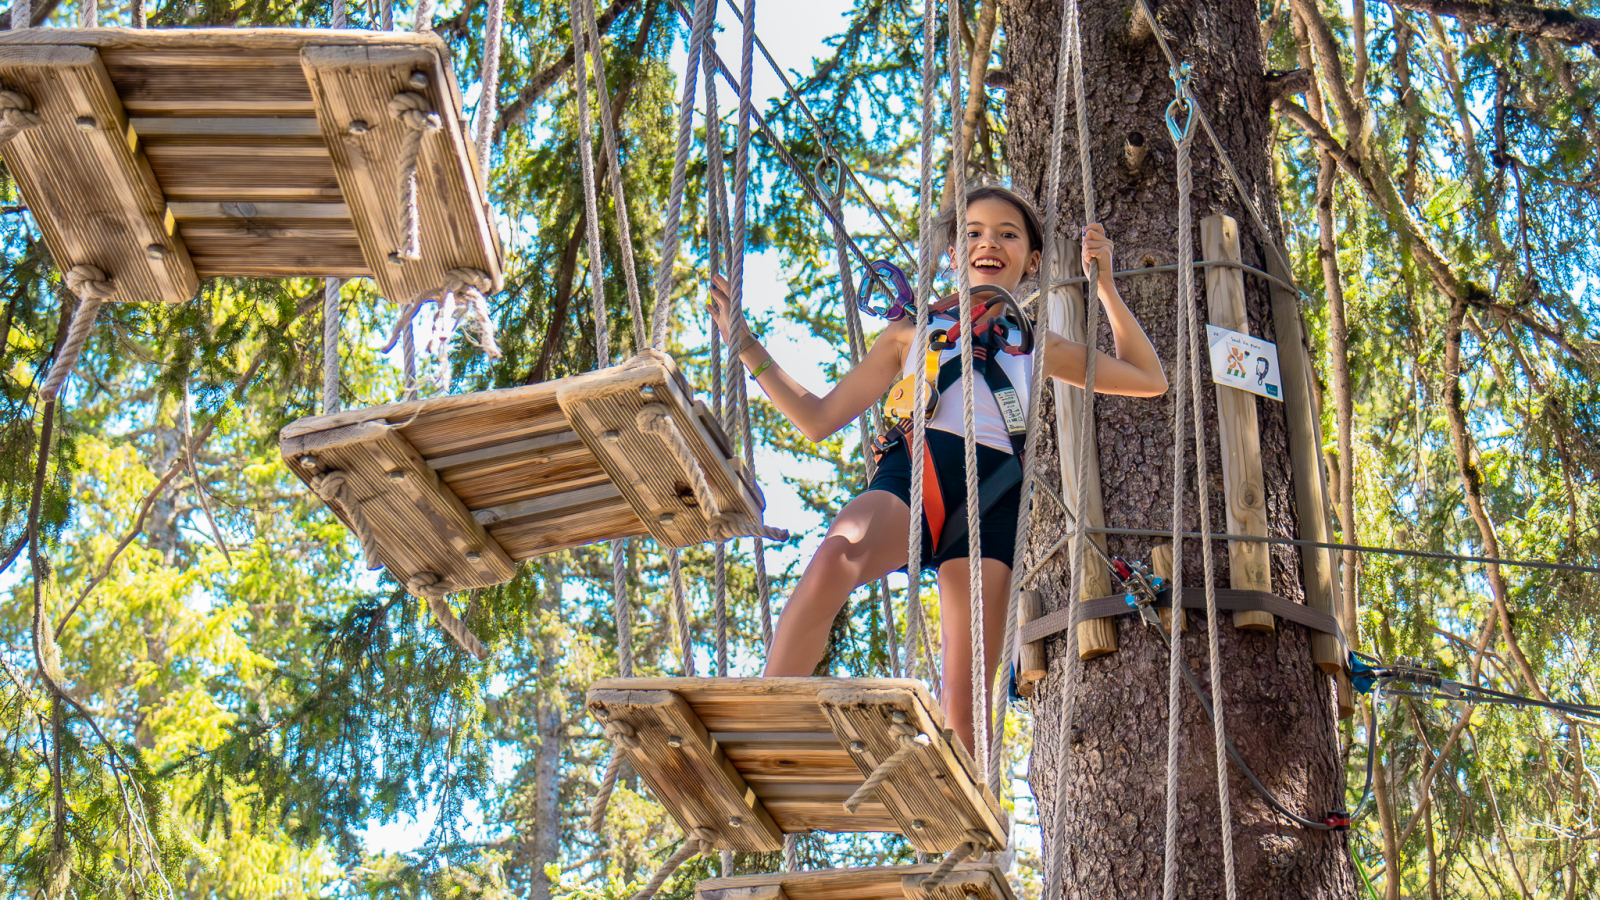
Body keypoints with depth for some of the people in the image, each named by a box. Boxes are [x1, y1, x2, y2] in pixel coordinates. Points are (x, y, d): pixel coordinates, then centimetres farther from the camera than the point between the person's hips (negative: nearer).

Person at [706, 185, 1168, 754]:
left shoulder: (1039, 347, 28)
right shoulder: (912, 333, 25)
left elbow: (1150, 380, 31)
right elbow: (818, 418, 22)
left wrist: (1105, 286, 24)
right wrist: (747, 347, 15)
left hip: (989, 497, 2)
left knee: (964, 706, -11)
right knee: (835, 557, -38)